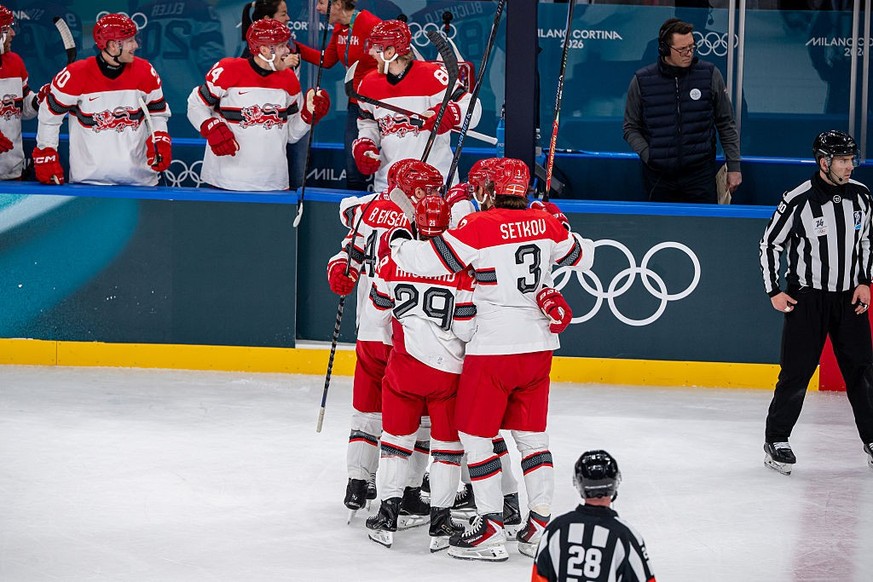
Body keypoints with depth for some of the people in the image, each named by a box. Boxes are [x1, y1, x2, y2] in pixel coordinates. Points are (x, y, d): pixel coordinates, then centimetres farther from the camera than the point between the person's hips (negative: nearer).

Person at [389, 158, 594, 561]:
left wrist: (397, 244, 2)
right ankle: (540, 524, 15)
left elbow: (427, 260, -17)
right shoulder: (546, 225, 4)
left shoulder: (478, 227, -14)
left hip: (493, 350, -6)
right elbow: (582, 256, 20)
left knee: (475, 435, 4)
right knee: (531, 435, 15)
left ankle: (491, 529, 3)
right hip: (538, 346, 6)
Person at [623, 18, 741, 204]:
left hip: (700, 174, -1)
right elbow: (631, 128, 8)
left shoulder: (710, 75, 1)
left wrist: (734, 167, 5)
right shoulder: (641, 81, 0)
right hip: (658, 177, 1)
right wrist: (648, 156, -8)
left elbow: (726, 124, 7)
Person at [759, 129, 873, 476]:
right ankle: (776, 441, 7)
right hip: (807, 297, -4)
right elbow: (770, 244, -4)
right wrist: (774, 292, -6)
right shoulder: (798, 201, -14)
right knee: (797, 370, -5)